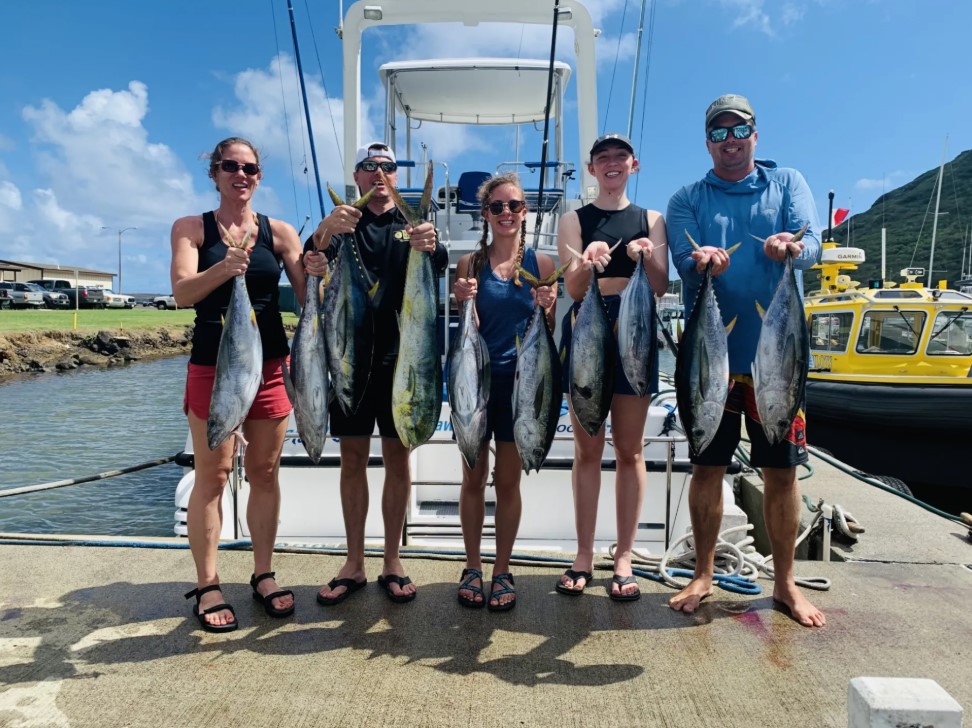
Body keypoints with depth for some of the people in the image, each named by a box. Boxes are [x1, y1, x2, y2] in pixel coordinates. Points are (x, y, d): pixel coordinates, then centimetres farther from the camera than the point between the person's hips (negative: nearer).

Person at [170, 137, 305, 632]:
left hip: (269, 364, 2)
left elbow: (309, 297, 1)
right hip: (213, 365, -2)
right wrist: (223, 268, -31)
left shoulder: (279, 232, 6)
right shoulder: (192, 228, 3)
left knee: (265, 472, 7)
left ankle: (263, 575, 20)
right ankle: (207, 586, 12)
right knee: (212, 475, 1)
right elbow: (182, 293, -12)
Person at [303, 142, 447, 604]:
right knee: (353, 457, 4)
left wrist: (430, 247, -35)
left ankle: (393, 562, 15)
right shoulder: (341, 223, 11)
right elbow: (312, 262, -10)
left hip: (401, 354, 0)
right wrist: (323, 235, -33)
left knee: (398, 456, 3)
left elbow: (439, 265, -10)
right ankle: (354, 564, 15)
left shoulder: (412, 223, 11)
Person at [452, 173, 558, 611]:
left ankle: (502, 571, 24)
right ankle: (473, 568, 25)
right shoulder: (470, 264, 2)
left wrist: (546, 308, -14)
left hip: (520, 380, 0)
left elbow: (551, 331, 6)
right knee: (473, 478, 9)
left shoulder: (540, 263, 3)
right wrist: (461, 302, -16)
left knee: (508, 481, 8)